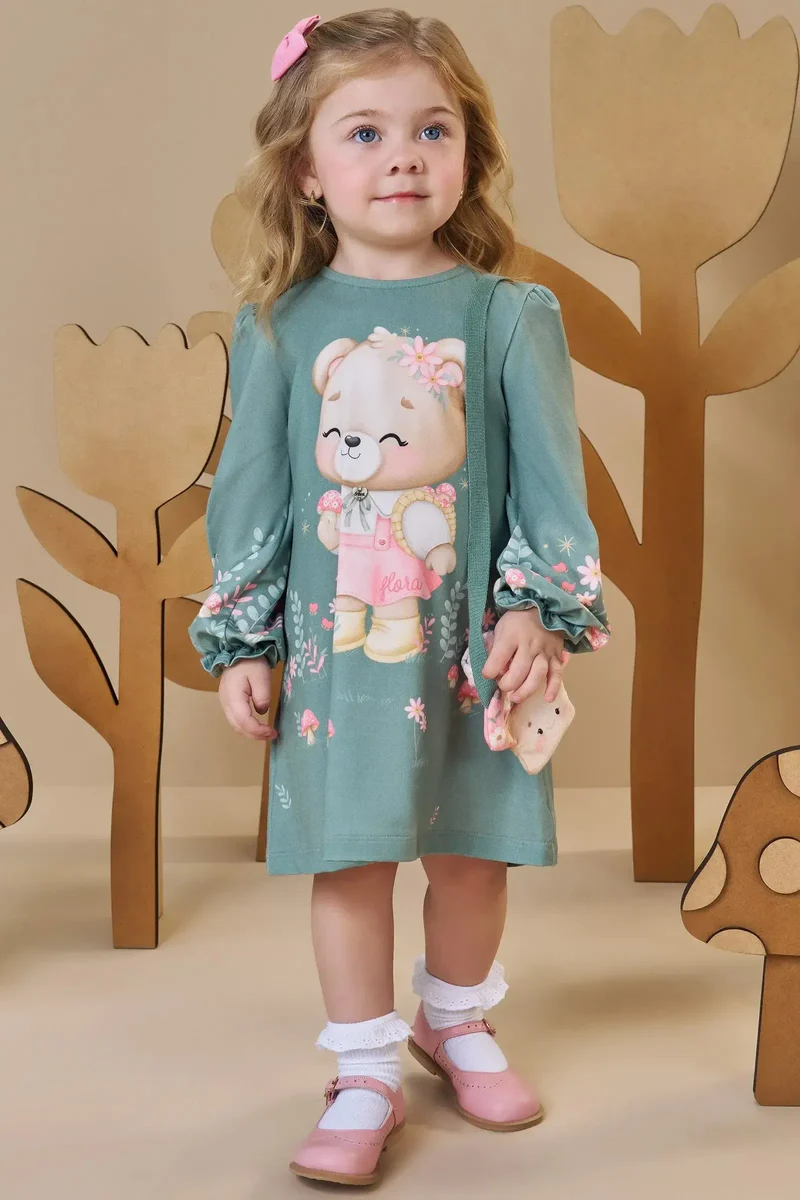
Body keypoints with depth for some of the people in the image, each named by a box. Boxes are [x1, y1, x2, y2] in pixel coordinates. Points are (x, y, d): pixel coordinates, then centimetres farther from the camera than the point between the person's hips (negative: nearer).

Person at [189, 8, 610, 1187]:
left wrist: (536, 610, -12)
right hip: (337, 641, 0)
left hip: (477, 637, 1)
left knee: (472, 849, 14)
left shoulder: (510, 315, -3)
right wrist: (240, 643, 1)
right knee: (349, 858, 5)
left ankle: (458, 1022, 39)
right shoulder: (282, 324, -2)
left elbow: (551, 477, -2)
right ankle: (366, 1076, 22)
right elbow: (250, 489, 2)